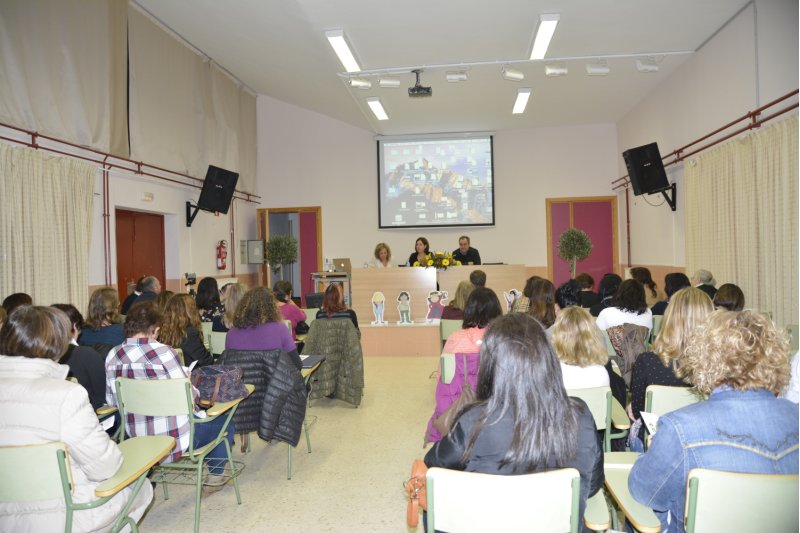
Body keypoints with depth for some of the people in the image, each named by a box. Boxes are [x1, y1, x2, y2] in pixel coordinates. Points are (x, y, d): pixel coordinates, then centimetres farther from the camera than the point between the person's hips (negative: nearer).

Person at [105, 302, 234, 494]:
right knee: (225, 421, 21)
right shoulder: (163, 352, -21)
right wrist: (188, 378, 6)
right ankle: (215, 477, 26)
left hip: (137, 441, 6)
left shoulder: (112, 356, -5)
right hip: (175, 439, -6)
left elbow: (111, 400, 3)